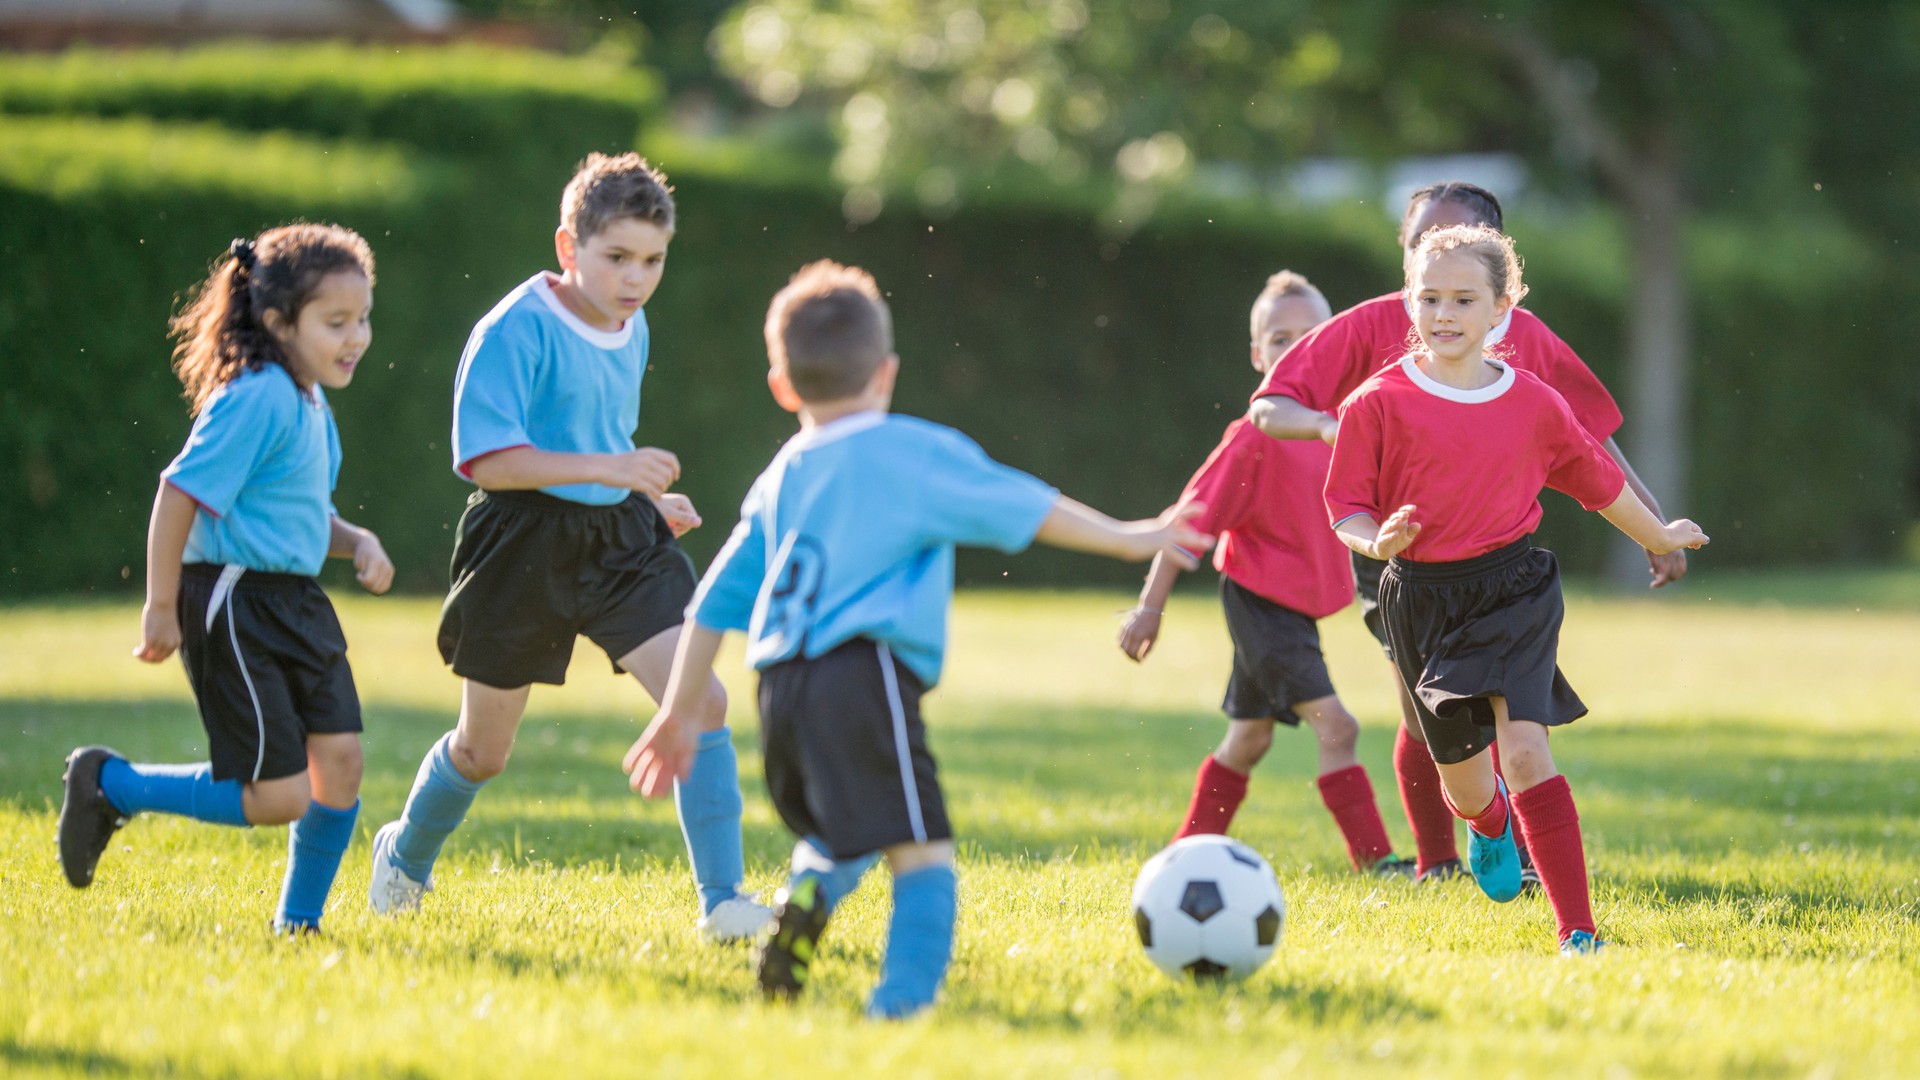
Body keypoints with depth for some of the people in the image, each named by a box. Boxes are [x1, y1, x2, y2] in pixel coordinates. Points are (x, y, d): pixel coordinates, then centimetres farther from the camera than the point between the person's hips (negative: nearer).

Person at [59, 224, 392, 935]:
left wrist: (356, 543, 5)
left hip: (299, 603, 9)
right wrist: (161, 609, -16)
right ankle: (109, 785, 10)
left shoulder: (311, 403, 12)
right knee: (279, 797, -8)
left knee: (340, 762, 0)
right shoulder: (259, 398, -18)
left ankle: (298, 921, 16)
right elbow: (180, 494, -19)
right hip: (235, 604, -9)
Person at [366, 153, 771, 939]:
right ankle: (407, 855, 42)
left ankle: (722, 902, -11)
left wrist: (650, 499, 9)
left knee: (702, 698, -15)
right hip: (525, 548, -5)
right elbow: (485, 458, -24)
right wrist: (609, 468, -30)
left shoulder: (631, 330, 8)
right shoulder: (516, 330, -16)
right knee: (483, 750, 10)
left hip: (620, 541, 5)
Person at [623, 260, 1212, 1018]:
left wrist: (680, 712, 26)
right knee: (922, 851, -8)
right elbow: (1020, 508, 6)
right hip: (866, 673, -6)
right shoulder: (914, 452, 4)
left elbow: (717, 599, 21)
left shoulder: (779, 479, 20)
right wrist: (1129, 538, 17)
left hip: (781, 689, 6)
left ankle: (807, 891, -6)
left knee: (835, 832, 27)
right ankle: (904, 998, -28)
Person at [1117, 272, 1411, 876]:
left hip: (1298, 604, 8)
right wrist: (1151, 606, -15)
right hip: (1260, 596, -8)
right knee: (1335, 727, -15)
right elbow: (1193, 520, -15)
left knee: (1249, 738, 16)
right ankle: (1374, 861, -12)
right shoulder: (1256, 435, -17)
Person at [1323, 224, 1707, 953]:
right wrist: (1375, 541, -24)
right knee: (1462, 769, 12)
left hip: (1513, 590, -1)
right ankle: (1488, 823, 55)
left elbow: (1595, 478, 16)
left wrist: (1658, 538, 29)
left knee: (1524, 747, -20)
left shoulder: (1534, 405, 0)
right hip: (1423, 600, 1)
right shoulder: (1378, 404, -6)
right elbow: (1345, 505, -2)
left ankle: (1577, 931, -18)